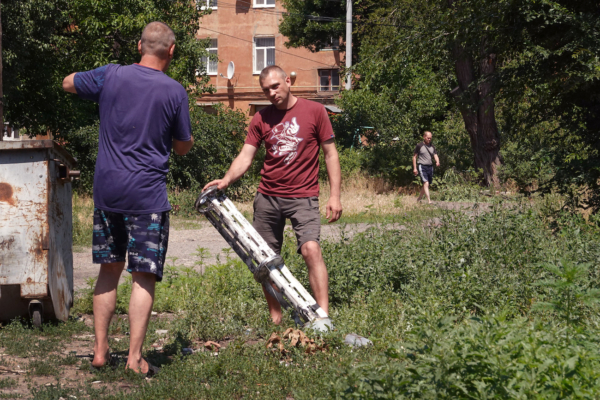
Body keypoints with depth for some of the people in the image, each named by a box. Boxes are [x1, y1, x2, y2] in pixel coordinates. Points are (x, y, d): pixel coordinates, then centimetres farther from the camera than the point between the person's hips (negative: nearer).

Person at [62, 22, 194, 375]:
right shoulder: (174, 91, -6)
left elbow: (68, 83, 18)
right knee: (144, 276, 1)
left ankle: (101, 350, 17)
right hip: (147, 194, -3)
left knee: (110, 270, 15)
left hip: (107, 189, 3)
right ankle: (135, 357, -1)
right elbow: (183, 147, 5)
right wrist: (184, 136, 26)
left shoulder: (111, 75, 0)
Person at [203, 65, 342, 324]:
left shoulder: (314, 111, 1)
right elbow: (245, 156, 2)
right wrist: (227, 180, -18)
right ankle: (275, 318, 18)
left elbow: (330, 154, 2)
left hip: (303, 196, -4)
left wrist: (335, 195, -5)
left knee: (311, 249, -22)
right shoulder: (261, 118, 8)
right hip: (267, 197, 4)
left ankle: (323, 318, -24)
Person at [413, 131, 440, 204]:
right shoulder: (419, 146, -2)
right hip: (422, 166, -6)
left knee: (427, 185, 11)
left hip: (430, 167, 6)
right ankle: (429, 201, -22)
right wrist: (415, 168, -4)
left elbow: (435, 156, 8)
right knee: (426, 183, -17)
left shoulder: (432, 147, 13)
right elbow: (414, 157, 2)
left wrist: (437, 162, -15)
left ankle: (419, 199, 27)